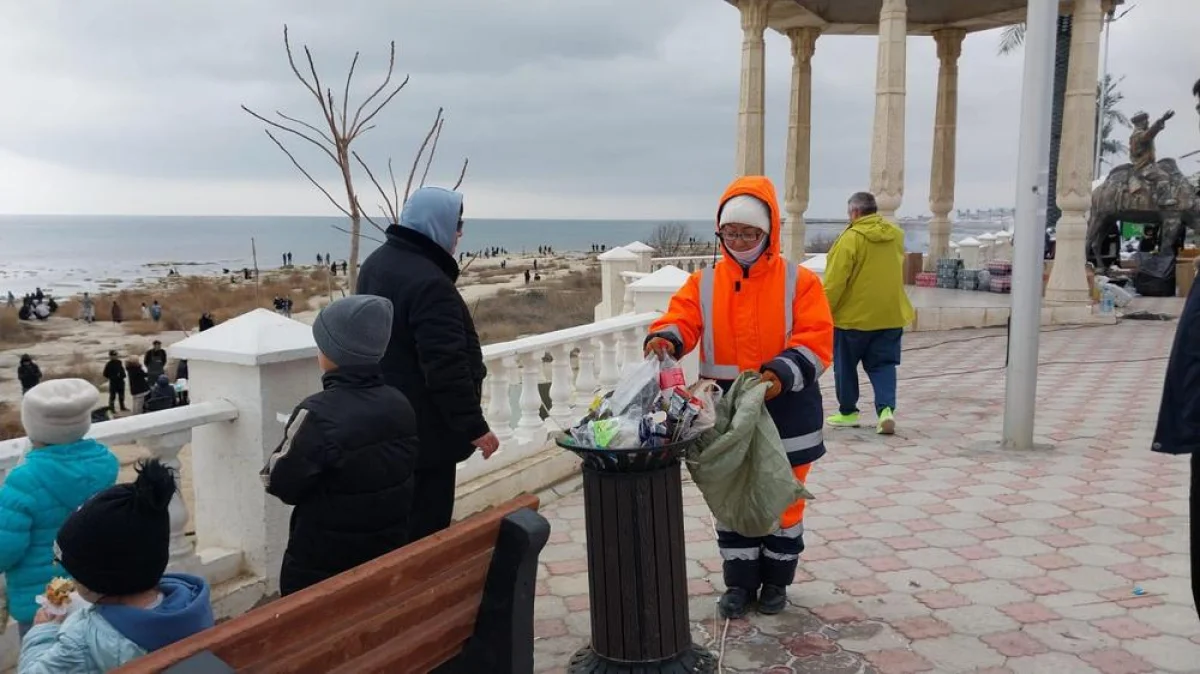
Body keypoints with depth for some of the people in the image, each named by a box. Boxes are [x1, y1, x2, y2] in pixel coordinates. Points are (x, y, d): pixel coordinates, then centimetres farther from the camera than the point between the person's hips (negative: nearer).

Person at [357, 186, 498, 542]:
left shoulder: (377, 263, 9)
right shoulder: (429, 283, -25)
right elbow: (446, 367, -27)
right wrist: (474, 426, -18)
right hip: (424, 428, -10)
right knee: (425, 526, 0)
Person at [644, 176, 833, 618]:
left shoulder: (799, 281, -6)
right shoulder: (704, 283, 2)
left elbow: (816, 342, -13)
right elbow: (681, 321, -10)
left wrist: (783, 373, -30)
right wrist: (664, 339, -34)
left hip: (786, 411, -2)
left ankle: (776, 580, 30)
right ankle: (739, 581, 28)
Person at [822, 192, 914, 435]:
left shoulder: (851, 238, -15)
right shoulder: (896, 235, 4)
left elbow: (835, 281, -16)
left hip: (853, 315, -5)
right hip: (890, 315, 5)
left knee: (845, 366, 12)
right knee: (882, 365, 10)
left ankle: (848, 412, 21)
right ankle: (886, 409, -8)